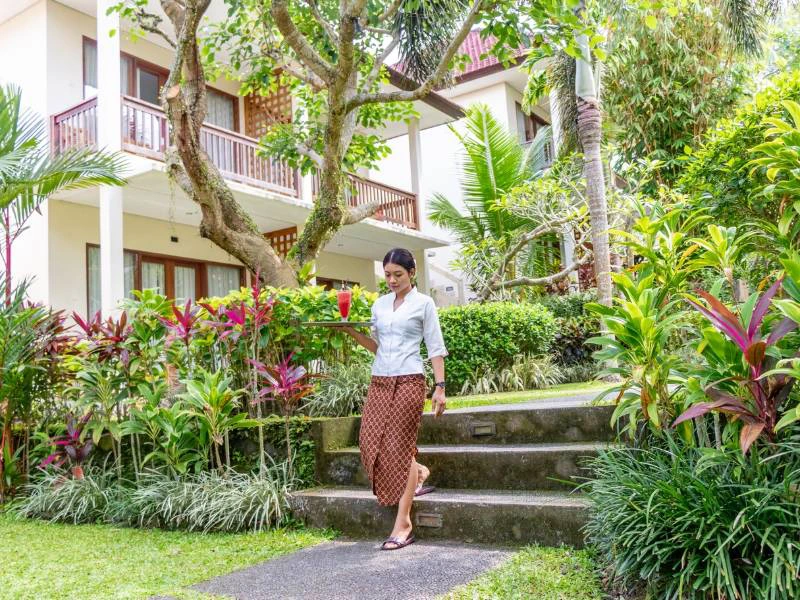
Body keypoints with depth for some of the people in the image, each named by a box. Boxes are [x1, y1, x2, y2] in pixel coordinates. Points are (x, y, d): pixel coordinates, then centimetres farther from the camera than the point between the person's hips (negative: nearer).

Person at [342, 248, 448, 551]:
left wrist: (440, 387, -8)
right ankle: (419, 473, 30)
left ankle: (403, 524, 3)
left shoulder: (423, 303, -1)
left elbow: (436, 348, -2)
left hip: (408, 381, -6)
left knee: (398, 447, -6)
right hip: (380, 381, 6)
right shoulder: (379, 304, 13)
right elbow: (377, 346, 14)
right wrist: (351, 332, -1)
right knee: (372, 443, 2)